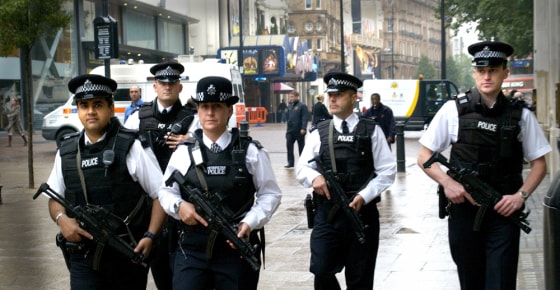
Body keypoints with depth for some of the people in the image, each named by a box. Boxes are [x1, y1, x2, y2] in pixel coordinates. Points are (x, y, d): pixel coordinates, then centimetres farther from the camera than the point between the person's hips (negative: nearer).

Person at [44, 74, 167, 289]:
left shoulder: (130, 147, -6)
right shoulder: (66, 151, 7)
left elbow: (161, 194, -3)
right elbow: (55, 198, 17)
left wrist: (150, 236, -14)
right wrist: (61, 218, -5)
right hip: (83, 255, 3)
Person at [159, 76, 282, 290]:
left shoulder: (251, 152, 2)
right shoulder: (183, 152, 5)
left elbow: (270, 194, 3)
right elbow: (166, 191, 11)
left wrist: (250, 222, -12)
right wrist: (179, 205, -11)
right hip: (192, 248, 1)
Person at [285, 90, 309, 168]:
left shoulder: (302, 106, -10)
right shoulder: (290, 106, 12)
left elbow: (305, 118, -15)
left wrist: (303, 128, -21)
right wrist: (287, 128, 15)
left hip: (299, 131, -6)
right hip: (290, 130, 6)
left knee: (301, 147, 6)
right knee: (289, 145, -2)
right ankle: (290, 163, 3)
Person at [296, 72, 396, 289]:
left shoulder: (371, 131, 4)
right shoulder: (319, 133, 9)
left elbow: (387, 171, 0)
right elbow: (301, 168, 7)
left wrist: (364, 196, -14)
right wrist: (314, 177, -16)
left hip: (362, 213, -1)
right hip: (327, 213, 1)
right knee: (322, 272, -8)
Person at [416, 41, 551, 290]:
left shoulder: (520, 116, 2)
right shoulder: (454, 110, 0)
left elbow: (539, 164, 8)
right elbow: (424, 156, 3)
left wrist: (521, 196, -8)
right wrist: (447, 182, -13)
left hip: (503, 213, 0)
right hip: (463, 209, 1)